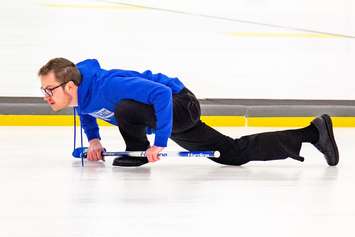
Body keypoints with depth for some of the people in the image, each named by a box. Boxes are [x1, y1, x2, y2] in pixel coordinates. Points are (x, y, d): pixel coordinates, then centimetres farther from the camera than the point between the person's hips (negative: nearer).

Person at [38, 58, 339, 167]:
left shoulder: (105, 86, -32)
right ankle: (312, 133, 16)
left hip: (179, 104, -9)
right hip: (173, 116, 9)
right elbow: (86, 110, 23)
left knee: (125, 108, -33)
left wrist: (158, 142, -34)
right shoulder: (79, 92, -4)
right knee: (234, 153, 11)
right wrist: (93, 139, 7)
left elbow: (161, 94, -37)